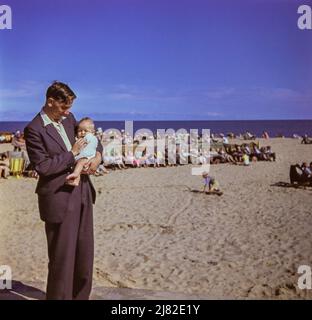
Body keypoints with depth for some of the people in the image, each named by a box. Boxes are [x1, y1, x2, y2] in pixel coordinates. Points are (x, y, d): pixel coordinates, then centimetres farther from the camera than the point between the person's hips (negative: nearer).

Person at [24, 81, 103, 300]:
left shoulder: (68, 118, 8)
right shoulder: (34, 130, -13)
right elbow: (42, 166, -18)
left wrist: (98, 156, -1)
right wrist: (72, 154, -15)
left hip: (82, 193, 8)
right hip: (59, 198, -7)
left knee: (84, 250, 16)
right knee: (62, 255, 2)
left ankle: (80, 295, 33)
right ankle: (59, 296, 20)